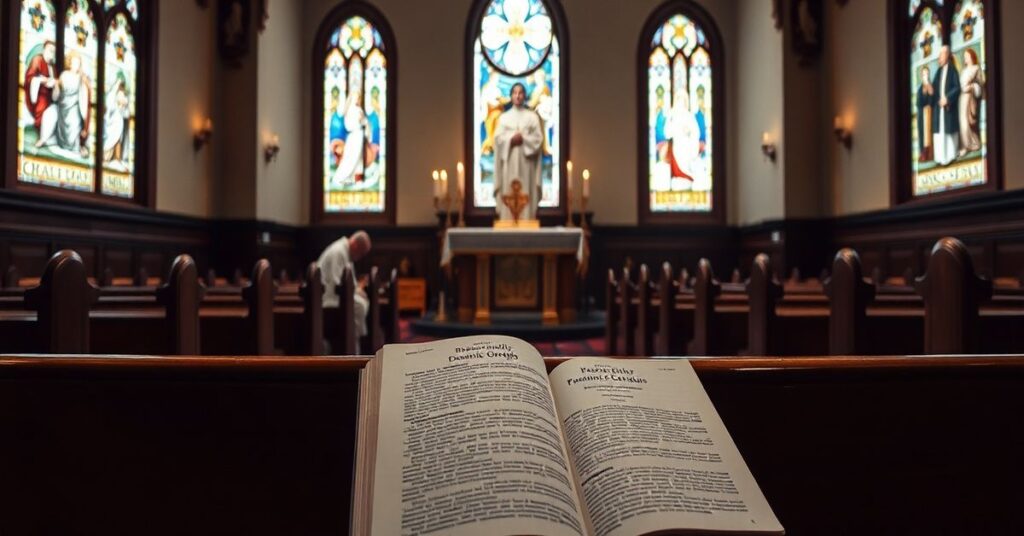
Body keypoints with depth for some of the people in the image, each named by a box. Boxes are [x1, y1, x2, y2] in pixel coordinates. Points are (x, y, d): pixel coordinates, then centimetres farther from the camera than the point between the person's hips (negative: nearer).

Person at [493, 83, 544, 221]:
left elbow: (538, 138, 0)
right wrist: (511, 139, -14)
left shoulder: (532, 116, 8)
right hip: (509, 161, 1)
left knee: (526, 193, -5)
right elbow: (498, 137, 1)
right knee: (508, 195, -4)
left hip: (526, 161, -1)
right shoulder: (503, 117, 11)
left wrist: (523, 139, -12)